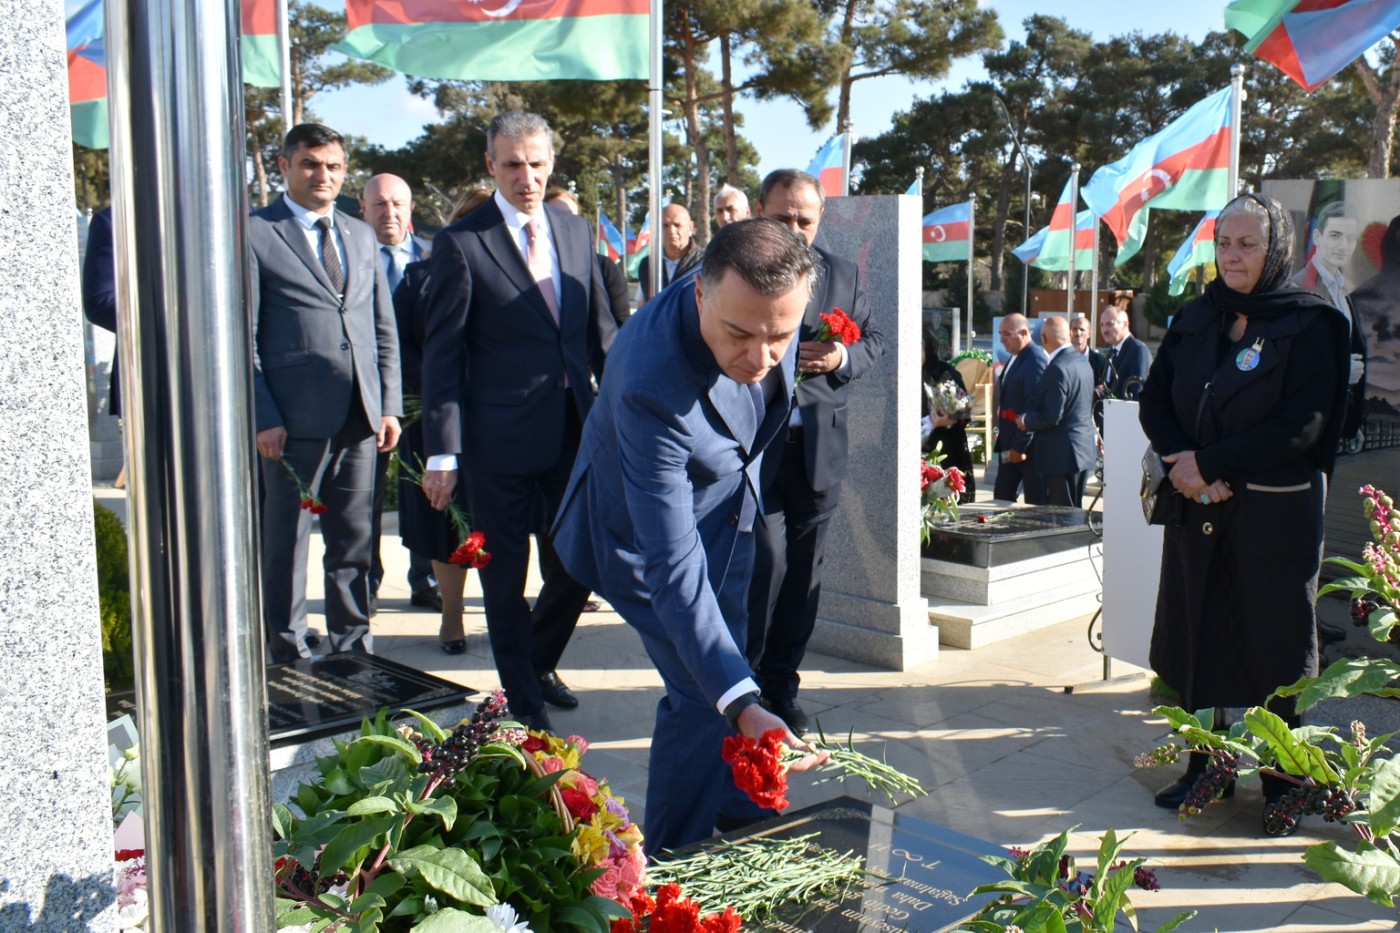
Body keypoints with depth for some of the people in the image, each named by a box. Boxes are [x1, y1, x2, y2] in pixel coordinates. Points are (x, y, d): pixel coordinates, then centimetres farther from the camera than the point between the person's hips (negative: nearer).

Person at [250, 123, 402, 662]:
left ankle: (353, 649, 23)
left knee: (354, 542, 11)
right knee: (285, 542, 5)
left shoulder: (362, 237, 17)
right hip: (295, 417, -5)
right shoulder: (254, 234, -1)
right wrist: (262, 416, -11)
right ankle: (287, 654, 18)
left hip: (361, 416, 5)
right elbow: (243, 338, -5)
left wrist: (389, 405, 7)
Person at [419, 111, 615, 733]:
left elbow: (600, 330, 14)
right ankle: (521, 694, 28)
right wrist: (443, 450, -12)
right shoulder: (461, 243, -7)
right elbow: (441, 352, -8)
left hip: (576, 428, 5)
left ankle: (539, 663, 37)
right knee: (506, 575, 9)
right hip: (501, 437, -4)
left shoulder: (575, 232, 8)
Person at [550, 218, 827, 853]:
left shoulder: (767, 298, -25)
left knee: (724, 661, 18)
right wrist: (742, 704, -48)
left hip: (728, 501, 7)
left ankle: (740, 820, 38)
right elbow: (673, 571, -42)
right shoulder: (651, 384, -43)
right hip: (641, 529, -6)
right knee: (702, 694, -10)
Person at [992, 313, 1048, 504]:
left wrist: (1020, 446, -19)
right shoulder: (1014, 359, 15)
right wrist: (1003, 442, 15)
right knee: (1002, 499, 10)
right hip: (1009, 445, 9)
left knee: (1036, 503, 0)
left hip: (1028, 446, -9)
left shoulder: (1036, 359, -16)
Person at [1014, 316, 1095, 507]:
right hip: (1084, 449, 10)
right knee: (1075, 511, 17)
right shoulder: (1083, 363, 10)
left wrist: (1025, 420, -5)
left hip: (1061, 455, -10)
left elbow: (1051, 417, -24)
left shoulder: (1056, 368, -20)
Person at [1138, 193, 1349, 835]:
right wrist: (1185, 467, -13)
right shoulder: (1195, 320, 8)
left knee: (1273, 647, 3)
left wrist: (1208, 463, -17)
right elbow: (1153, 402, 5)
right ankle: (1207, 767, 23)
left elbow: (1300, 426, -16)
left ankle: (1282, 784, 17)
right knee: (1198, 637, 9)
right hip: (1198, 509, 5)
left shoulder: (1307, 325, -7)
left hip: (1275, 515, -5)